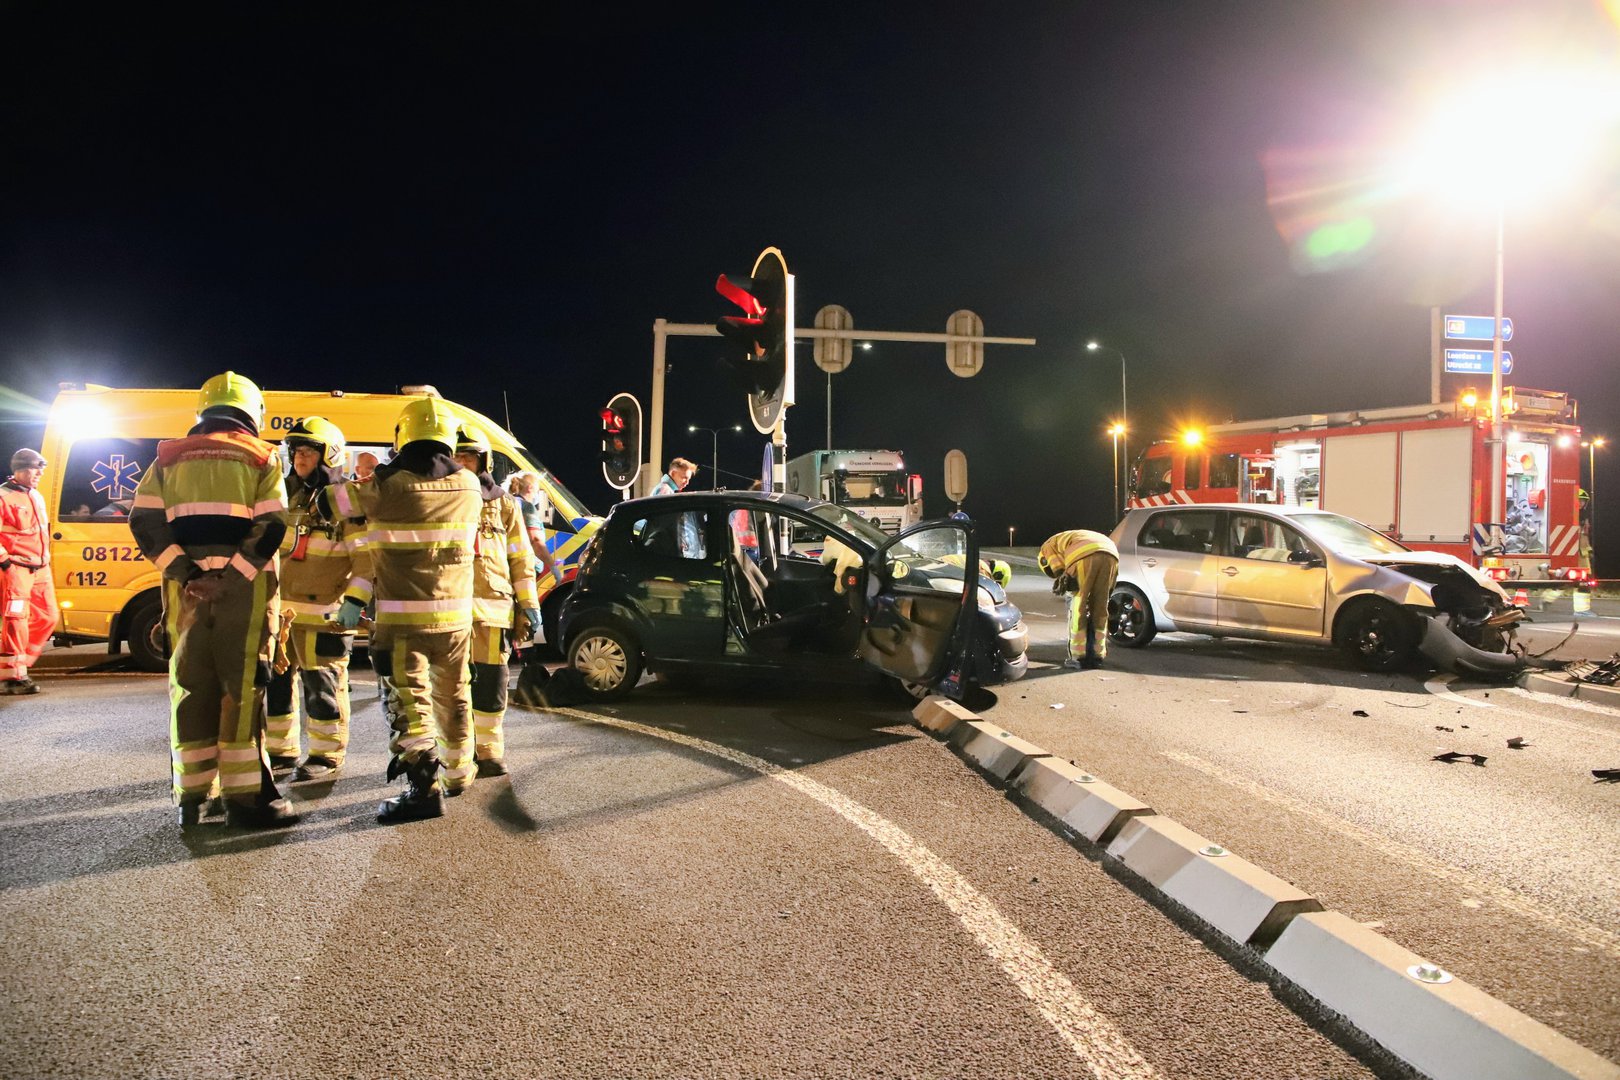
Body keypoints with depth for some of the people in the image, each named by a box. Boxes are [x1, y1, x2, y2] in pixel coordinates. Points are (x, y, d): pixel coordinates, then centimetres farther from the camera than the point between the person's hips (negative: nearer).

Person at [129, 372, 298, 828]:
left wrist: (184, 571, -6)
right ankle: (245, 796, 0)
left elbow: (144, 521, 1)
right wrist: (230, 575, -14)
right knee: (242, 688, -1)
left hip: (187, 586, 3)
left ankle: (191, 798, 15)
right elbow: (272, 528, -10)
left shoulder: (170, 456, 14)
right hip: (244, 587, -3)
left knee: (190, 685, 10)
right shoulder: (261, 457, 4)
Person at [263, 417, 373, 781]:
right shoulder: (286, 494, 11)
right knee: (275, 679, 12)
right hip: (280, 609, 7)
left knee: (322, 684, -1)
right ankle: (280, 750, 26)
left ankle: (327, 755, 13)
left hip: (323, 613, -7)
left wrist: (354, 602, -18)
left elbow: (366, 557, -11)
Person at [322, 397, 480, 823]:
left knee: (409, 700, -5)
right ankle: (458, 773, 33)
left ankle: (425, 786, -13)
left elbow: (327, 501, -1)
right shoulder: (468, 486, 2)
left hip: (402, 617, -5)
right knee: (452, 695, 19)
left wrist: (353, 485, 22)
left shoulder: (388, 486, -12)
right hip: (455, 616, 5)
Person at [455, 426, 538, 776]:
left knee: (491, 682, 3)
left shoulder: (502, 504, 11)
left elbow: (520, 559, 11)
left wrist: (529, 605, 6)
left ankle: (489, 752, 14)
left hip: (492, 608, 0)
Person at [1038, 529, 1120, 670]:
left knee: (1078, 607, 3)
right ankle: (1098, 655, 15)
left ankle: (1078, 657, 3)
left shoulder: (1048, 547, 27)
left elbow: (1059, 570, 8)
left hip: (1085, 555, -6)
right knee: (1100, 608, 13)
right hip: (1111, 555, 6)